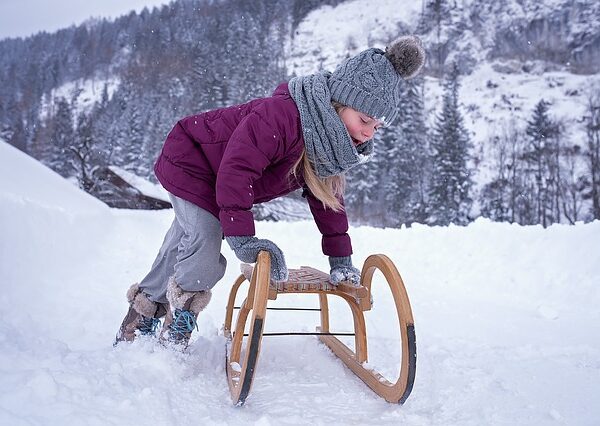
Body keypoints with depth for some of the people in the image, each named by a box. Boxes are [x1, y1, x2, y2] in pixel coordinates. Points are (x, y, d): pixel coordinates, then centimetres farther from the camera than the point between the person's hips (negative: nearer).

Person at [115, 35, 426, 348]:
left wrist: (340, 258, -7)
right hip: (189, 163, -8)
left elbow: (327, 196, -3)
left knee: (182, 246, 18)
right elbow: (236, 171, -42)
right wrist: (241, 236, -44)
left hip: (218, 182, 9)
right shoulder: (282, 115, -41)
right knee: (204, 258, -20)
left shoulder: (334, 141, -11)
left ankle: (147, 307, 37)